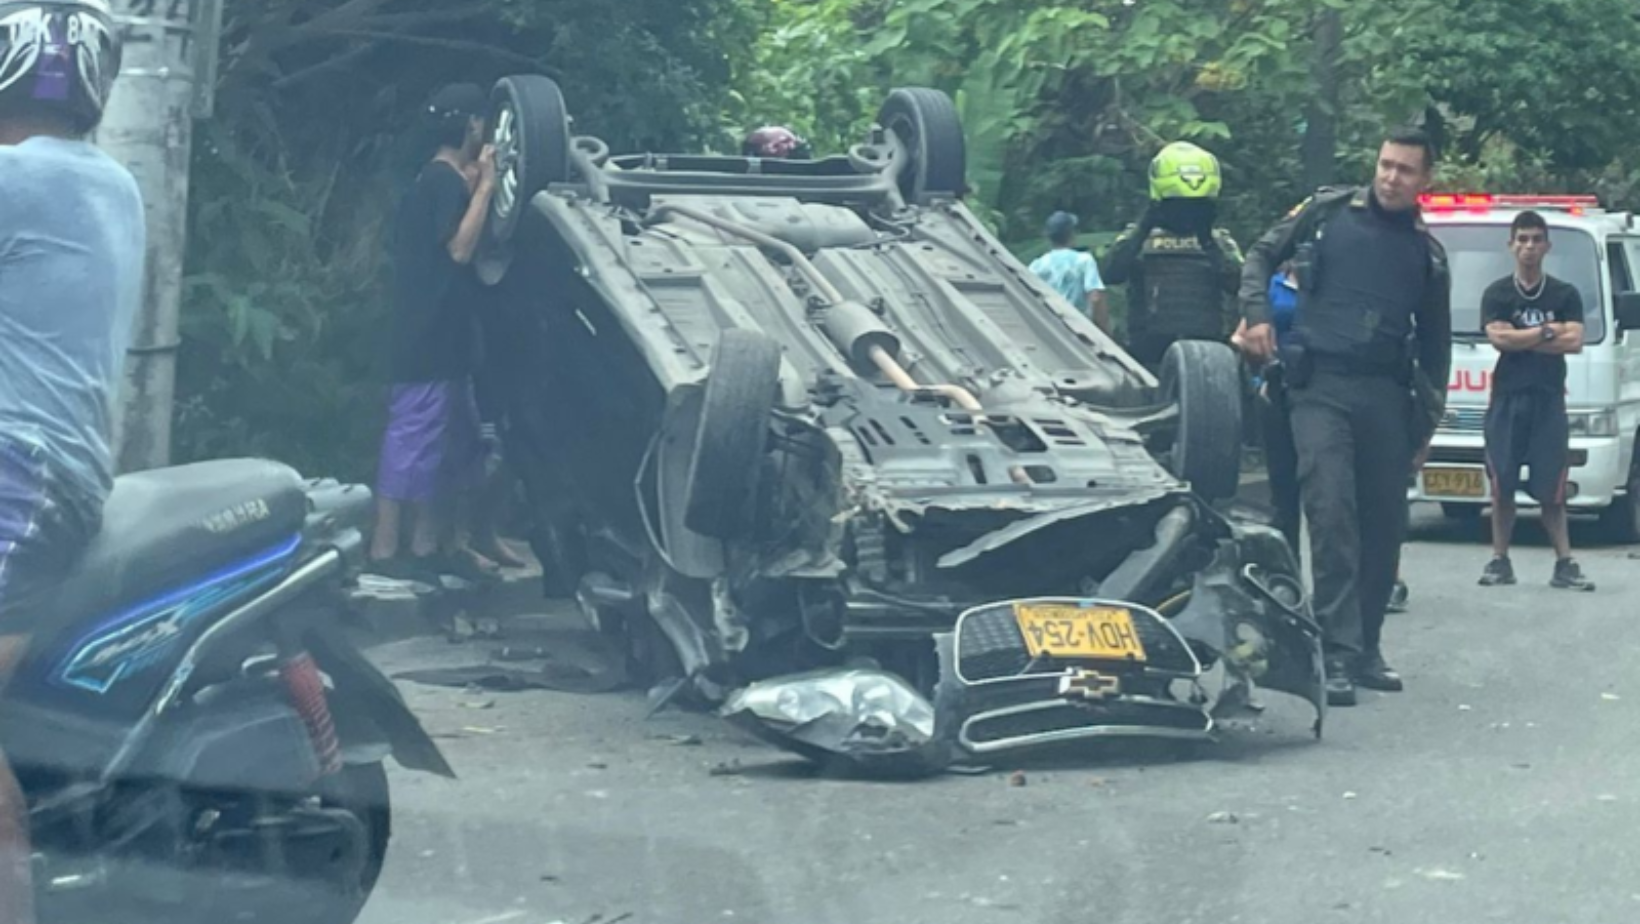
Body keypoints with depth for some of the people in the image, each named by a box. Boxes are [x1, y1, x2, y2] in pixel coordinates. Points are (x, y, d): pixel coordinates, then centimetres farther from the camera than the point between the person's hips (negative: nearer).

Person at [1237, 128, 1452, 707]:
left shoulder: (1427, 253, 14)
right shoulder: (1329, 213, 6)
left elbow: (1435, 346, 19)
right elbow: (1263, 255, 15)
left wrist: (1427, 421, 15)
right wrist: (1257, 314, -2)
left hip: (1387, 395, 4)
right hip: (1321, 386, -4)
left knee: (1384, 524, 6)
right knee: (1332, 513, -15)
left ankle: (1365, 646, 18)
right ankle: (1339, 653, -18)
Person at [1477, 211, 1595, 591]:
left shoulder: (1565, 295, 9)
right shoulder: (1497, 294, 7)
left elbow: (1574, 342, -5)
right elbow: (1499, 339, -9)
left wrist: (1520, 339, -6)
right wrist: (1547, 332, -4)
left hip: (1549, 400, 0)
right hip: (1507, 400, 0)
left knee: (1551, 488, -3)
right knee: (1502, 485, 1)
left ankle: (1565, 565, -1)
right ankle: (1500, 561, 8)